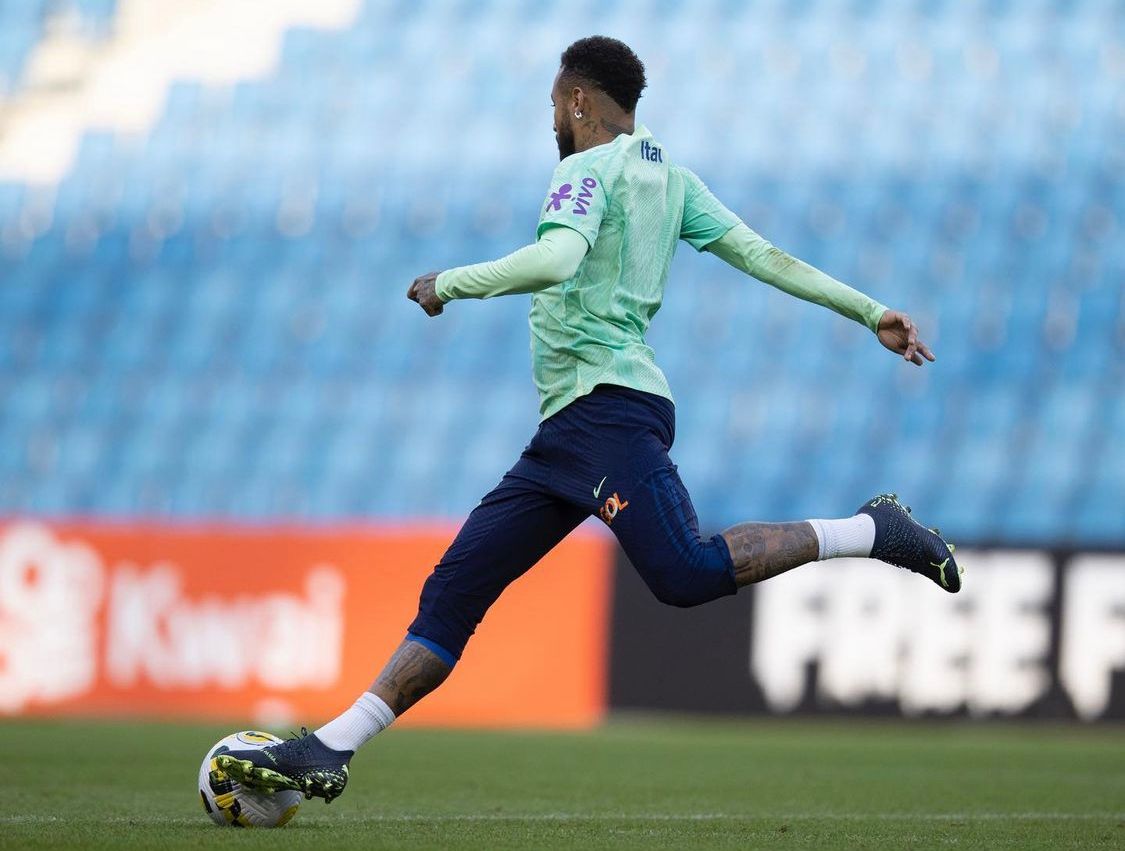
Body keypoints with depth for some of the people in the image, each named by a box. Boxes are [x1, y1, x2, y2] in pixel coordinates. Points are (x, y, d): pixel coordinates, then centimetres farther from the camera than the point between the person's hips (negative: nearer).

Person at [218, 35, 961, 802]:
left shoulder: (591, 169, -5)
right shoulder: (671, 177, 21)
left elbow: (555, 260, -23)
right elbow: (765, 256, 16)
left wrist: (450, 284, -13)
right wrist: (871, 312, 17)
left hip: (609, 404, -10)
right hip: (574, 427, 10)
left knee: (688, 575, -24)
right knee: (454, 590, 3)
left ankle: (870, 531, -11)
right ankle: (331, 751, -2)